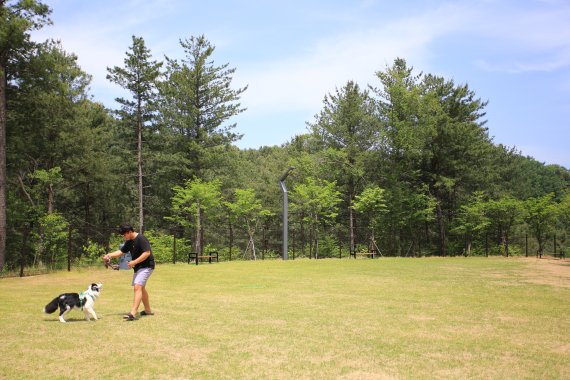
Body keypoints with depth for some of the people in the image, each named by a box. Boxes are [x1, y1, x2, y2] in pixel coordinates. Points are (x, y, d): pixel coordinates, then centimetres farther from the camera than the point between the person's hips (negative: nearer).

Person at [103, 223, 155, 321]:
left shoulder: (141, 239, -19)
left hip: (146, 266, -10)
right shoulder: (129, 242, 9)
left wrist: (134, 262, -24)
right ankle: (148, 310, 34)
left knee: (137, 287, -20)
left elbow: (147, 253, -25)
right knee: (141, 288, 19)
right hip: (138, 267, 10)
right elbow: (121, 251, 13)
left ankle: (133, 313, -26)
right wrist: (109, 255, -4)